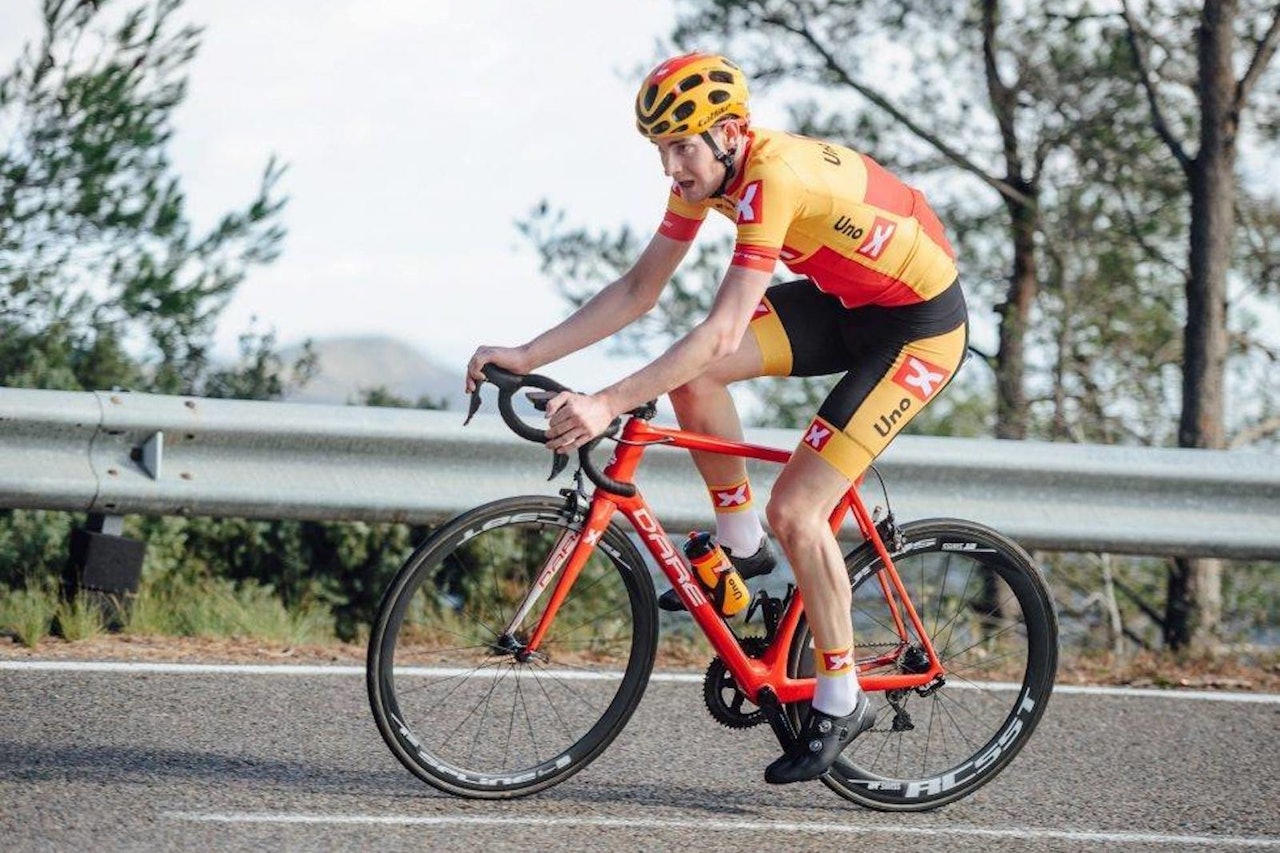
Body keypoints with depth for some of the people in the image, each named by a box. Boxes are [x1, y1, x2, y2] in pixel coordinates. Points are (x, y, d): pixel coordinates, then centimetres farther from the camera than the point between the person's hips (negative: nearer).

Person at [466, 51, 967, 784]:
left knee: (796, 508, -14)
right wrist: (526, 357, -9)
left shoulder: (774, 177, -32)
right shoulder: (707, 171, -6)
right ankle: (741, 544, 11)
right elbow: (637, 292, -1)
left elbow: (722, 331, -37)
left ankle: (841, 702, 0)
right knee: (695, 376, -10)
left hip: (921, 322, -8)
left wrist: (607, 405, -42)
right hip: (844, 298, 8)